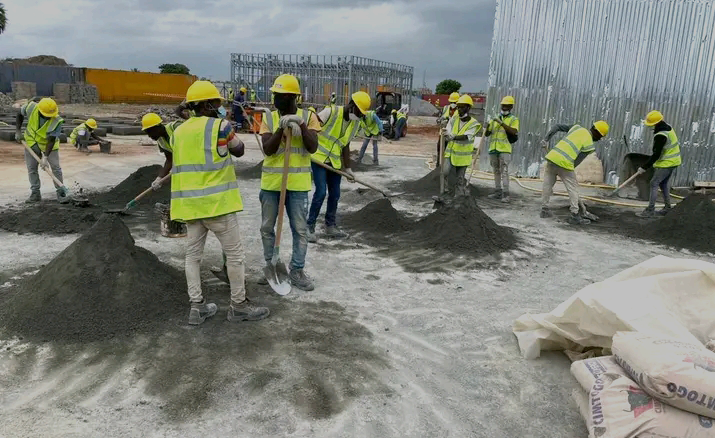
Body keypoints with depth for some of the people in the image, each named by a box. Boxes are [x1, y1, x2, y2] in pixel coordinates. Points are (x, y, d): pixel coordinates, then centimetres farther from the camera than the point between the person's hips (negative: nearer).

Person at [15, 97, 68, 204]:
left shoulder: (57, 121, -31)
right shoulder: (31, 107, -24)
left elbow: (51, 140, -28)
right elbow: (20, 115, 0)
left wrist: (45, 157, -31)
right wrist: (18, 131, -5)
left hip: (48, 144, -2)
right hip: (31, 141, 3)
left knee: (56, 167, -7)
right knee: (31, 168, 5)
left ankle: (61, 193, 2)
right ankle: (35, 194, 15)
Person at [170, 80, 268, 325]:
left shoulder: (179, 132, 12)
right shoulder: (219, 126, -8)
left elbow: (181, 164, 18)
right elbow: (239, 151, 7)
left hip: (190, 203, 7)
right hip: (216, 202, -7)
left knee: (193, 254, 12)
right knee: (234, 253, 4)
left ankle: (197, 306, 16)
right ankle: (238, 305, 12)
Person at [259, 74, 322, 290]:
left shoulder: (308, 116, -2)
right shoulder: (268, 119, 0)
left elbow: (312, 148, -13)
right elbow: (267, 149, -12)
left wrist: (301, 124, -24)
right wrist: (281, 128, -24)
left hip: (297, 184, -1)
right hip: (271, 182, 2)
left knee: (300, 229, 4)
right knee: (267, 227, 12)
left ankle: (297, 271, 18)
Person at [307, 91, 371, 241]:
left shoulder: (356, 123, 5)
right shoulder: (330, 112, -16)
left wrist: (347, 168, 13)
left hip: (335, 162, 7)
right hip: (318, 157, -7)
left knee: (335, 195, 8)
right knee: (321, 192, -12)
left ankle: (330, 226, 24)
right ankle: (310, 227, 1)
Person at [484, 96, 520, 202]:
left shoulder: (513, 119, 3)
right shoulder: (495, 119, 17)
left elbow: (514, 132, -16)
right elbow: (487, 134, 16)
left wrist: (502, 123, -21)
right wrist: (487, 127, -7)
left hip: (505, 149, -5)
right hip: (493, 149, 5)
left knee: (504, 172, -9)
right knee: (496, 171, 10)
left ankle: (505, 194, -8)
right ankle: (497, 192, 17)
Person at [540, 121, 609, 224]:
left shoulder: (577, 127, 16)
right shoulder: (589, 145, 2)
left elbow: (557, 127, 11)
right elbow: (576, 162, 1)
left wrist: (546, 139, 9)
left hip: (552, 156, 5)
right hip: (564, 163, -5)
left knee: (548, 184, 16)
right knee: (573, 188, 7)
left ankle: (544, 209, 23)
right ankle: (575, 216, 7)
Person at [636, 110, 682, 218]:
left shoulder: (660, 135, -24)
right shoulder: (668, 128, 6)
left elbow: (656, 155, -24)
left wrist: (644, 167, -20)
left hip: (666, 164, -10)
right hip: (674, 161, 10)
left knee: (654, 183, -6)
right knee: (664, 184, 18)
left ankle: (650, 210, -6)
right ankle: (667, 208, 25)